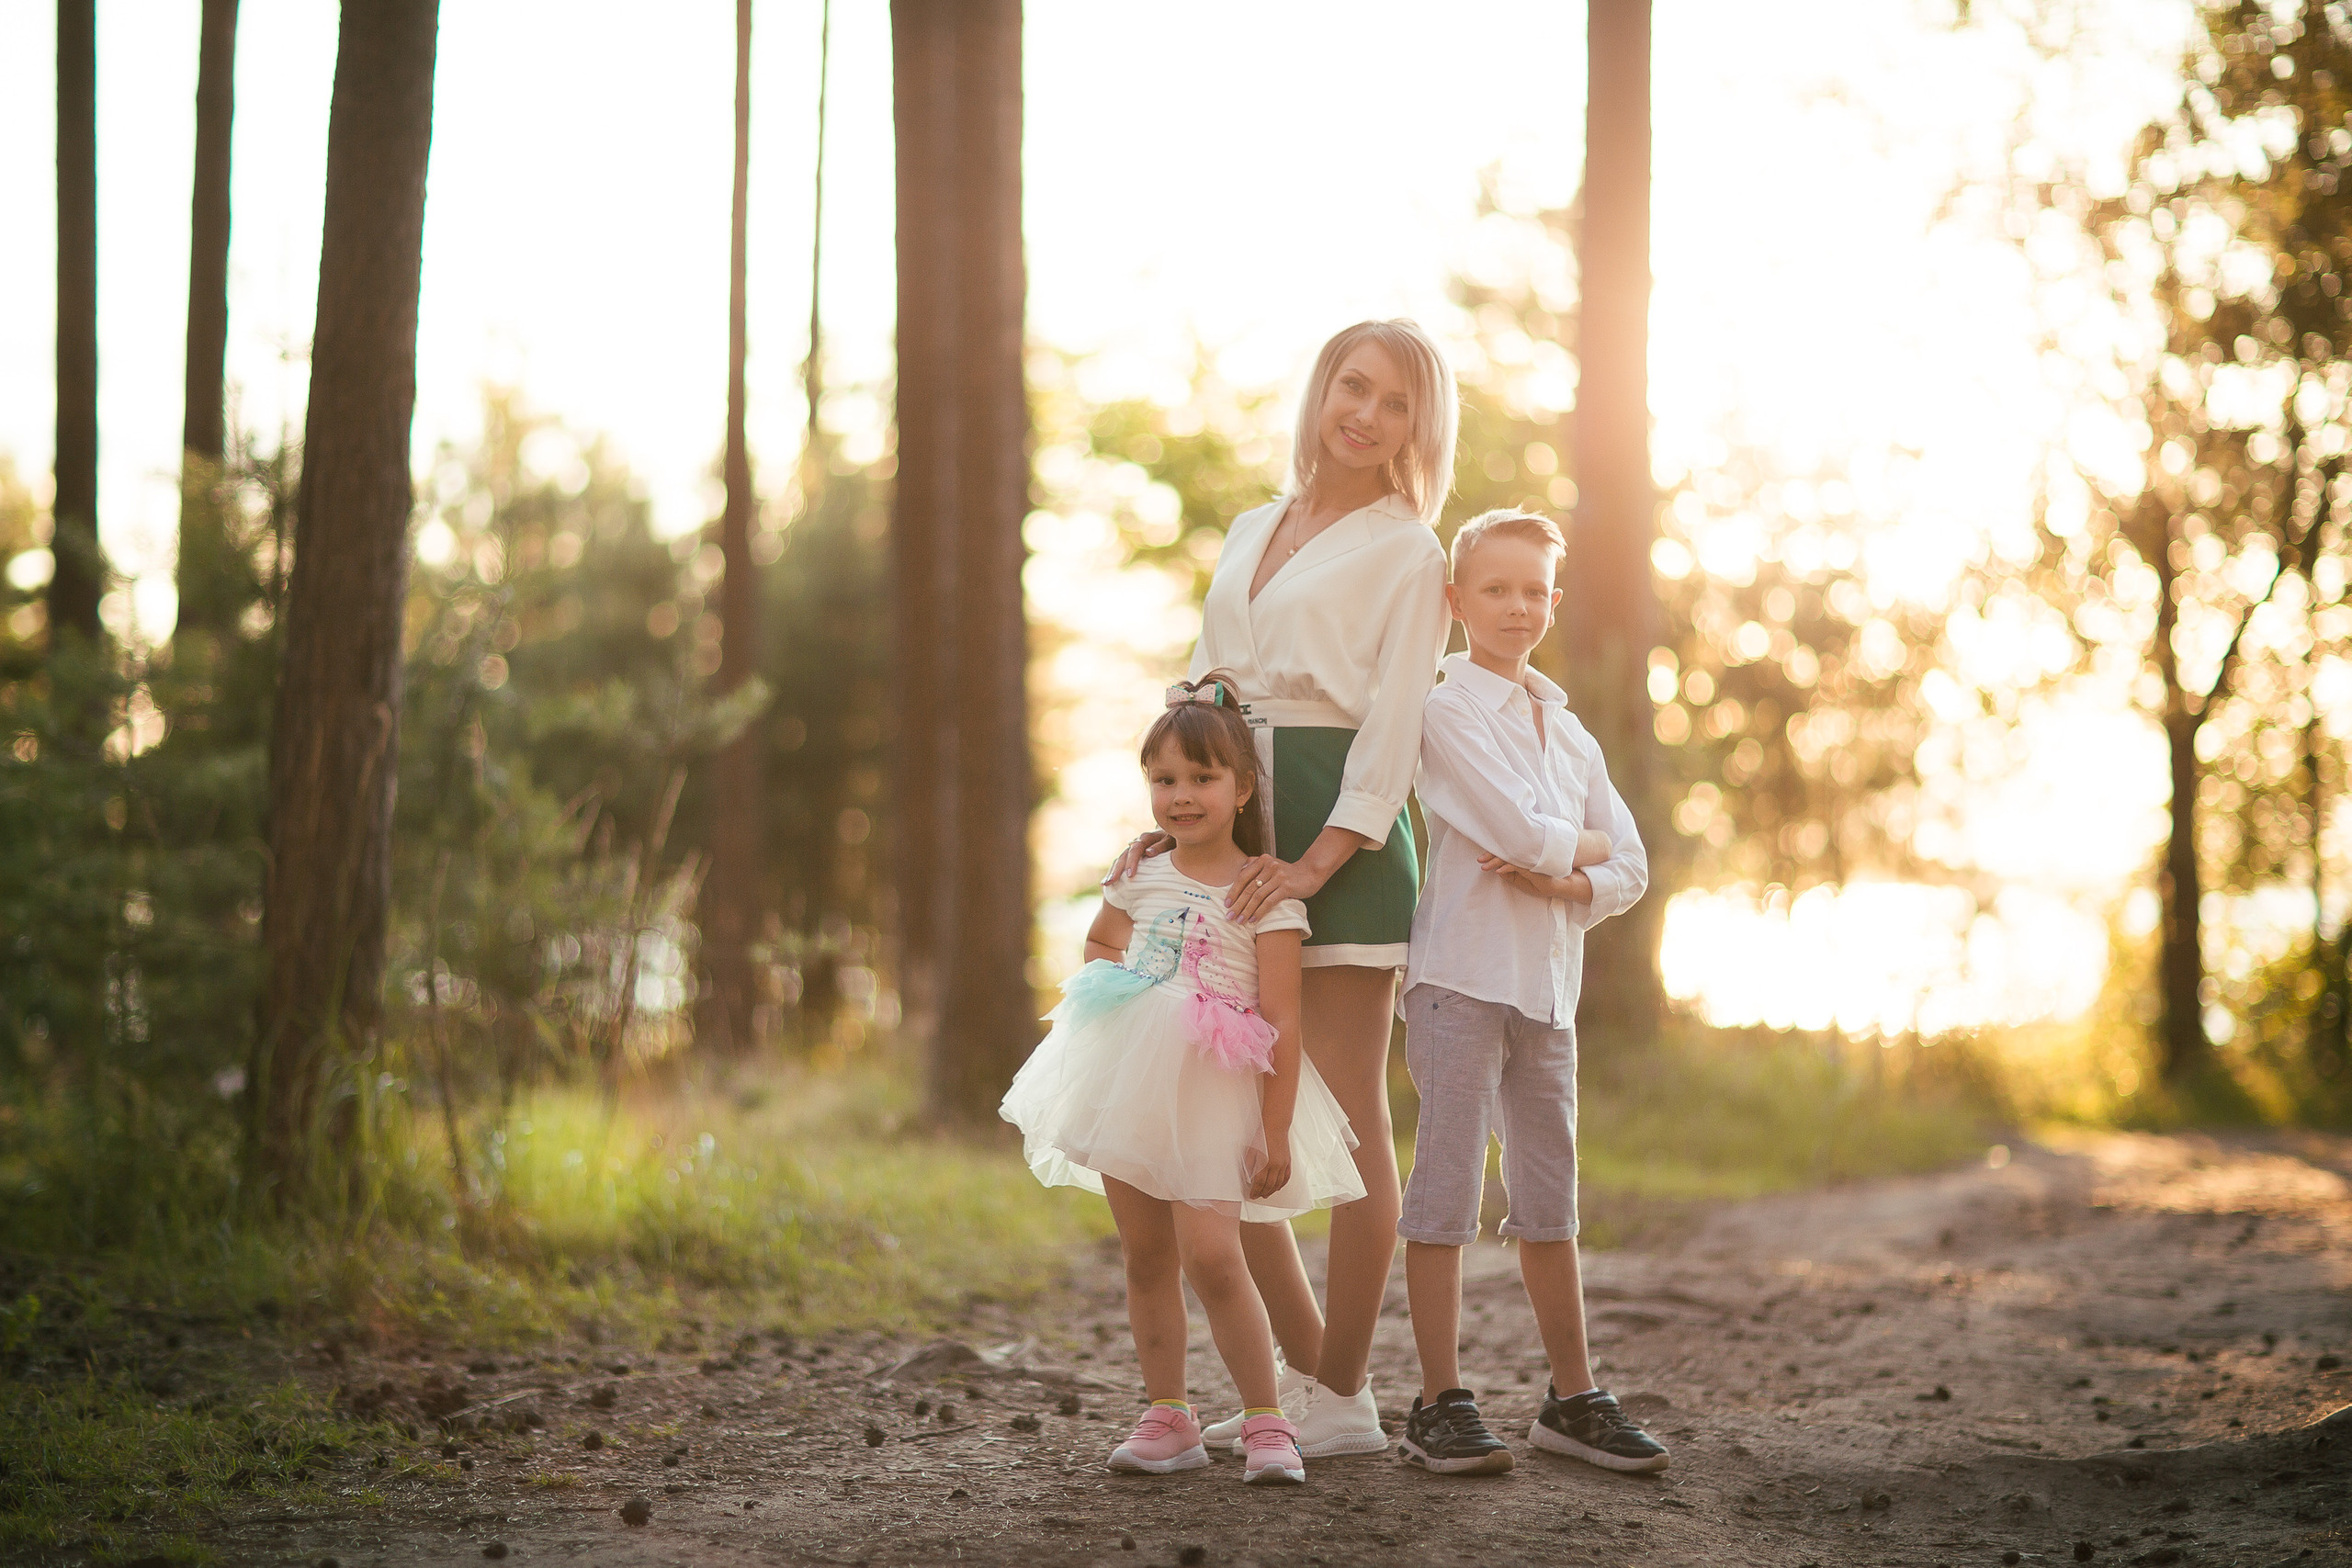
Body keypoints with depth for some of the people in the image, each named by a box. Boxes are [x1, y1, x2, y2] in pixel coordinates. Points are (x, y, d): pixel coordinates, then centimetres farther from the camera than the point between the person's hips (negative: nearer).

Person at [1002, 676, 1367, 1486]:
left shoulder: (1265, 894, -6)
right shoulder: (1141, 879, 9)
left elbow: (1282, 1023, -9)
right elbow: (1099, 941, 32)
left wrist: (1276, 1132, -13)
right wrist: (1112, 987, 11)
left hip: (1211, 1094, -5)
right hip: (1130, 1084, 5)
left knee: (1210, 1258, -16)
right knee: (1146, 1257, 8)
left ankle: (1266, 1422, -7)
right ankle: (1167, 1417, 16)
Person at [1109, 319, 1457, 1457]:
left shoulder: (1406, 552, 1)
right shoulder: (1249, 534, 20)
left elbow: (1393, 722, -7)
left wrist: (1318, 859, -18)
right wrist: (1166, 825, 6)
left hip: (1339, 831, -6)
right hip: (1235, 821, 7)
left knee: (1346, 1119, -3)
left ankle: (1343, 1397, 3)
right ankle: (1308, 1375, 17)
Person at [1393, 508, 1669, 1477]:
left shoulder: (1567, 733, 16)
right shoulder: (1446, 710, -6)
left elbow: (1629, 872, 12)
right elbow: (1523, 832, -17)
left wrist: (1555, 880, -7)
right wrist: (1582, 847, 3)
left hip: (1546, 986, 7)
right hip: (1461, 973, -7)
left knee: (1550, 1197, 11)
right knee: (1446, 1190, -3)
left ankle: (1573, 1399, 18)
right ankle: (1439, 1407, 1)